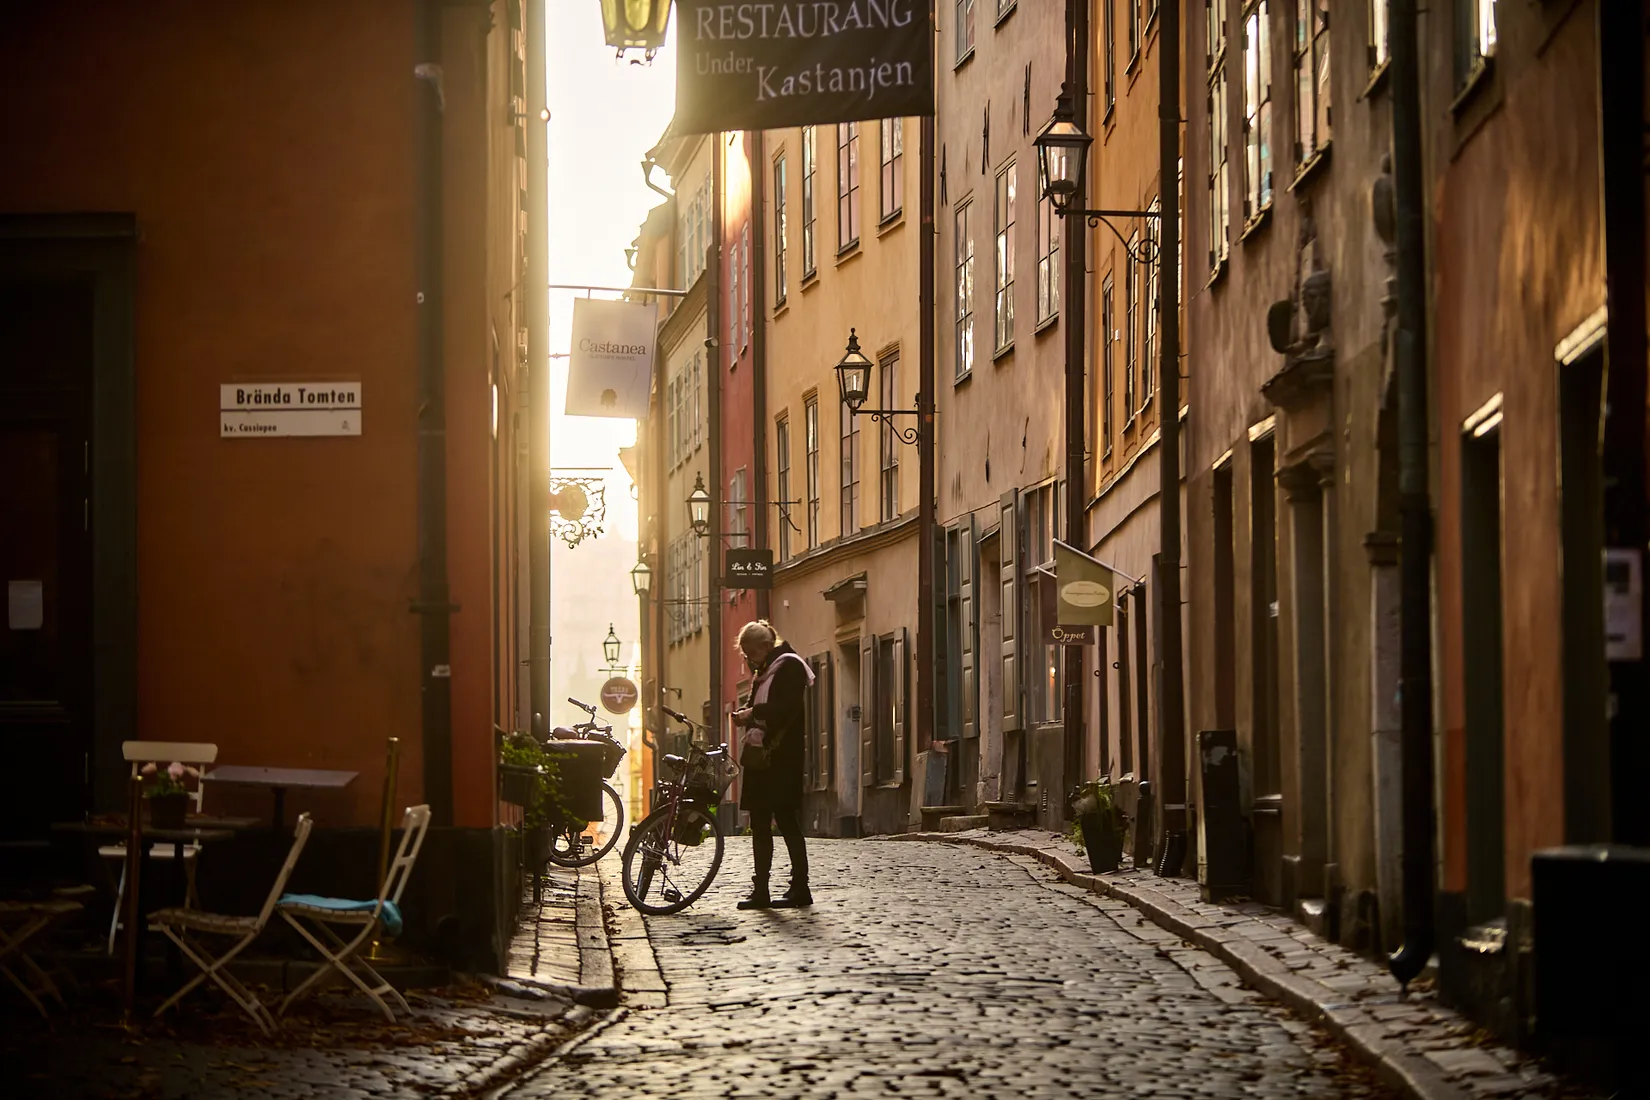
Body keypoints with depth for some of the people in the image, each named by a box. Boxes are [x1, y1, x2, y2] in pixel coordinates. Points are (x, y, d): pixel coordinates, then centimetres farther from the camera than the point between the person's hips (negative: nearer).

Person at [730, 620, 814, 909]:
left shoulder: (789, 666, -7)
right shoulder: (765, 671, 21)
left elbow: (788, 708, -19)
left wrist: (754, 713, -17)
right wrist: (747, 716, 5)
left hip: (781, 758, -10)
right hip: (761, 757, 10)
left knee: (786, 821, -8)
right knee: (760, 824, 7)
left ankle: (800, 889, -5)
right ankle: (760, 891, 9)